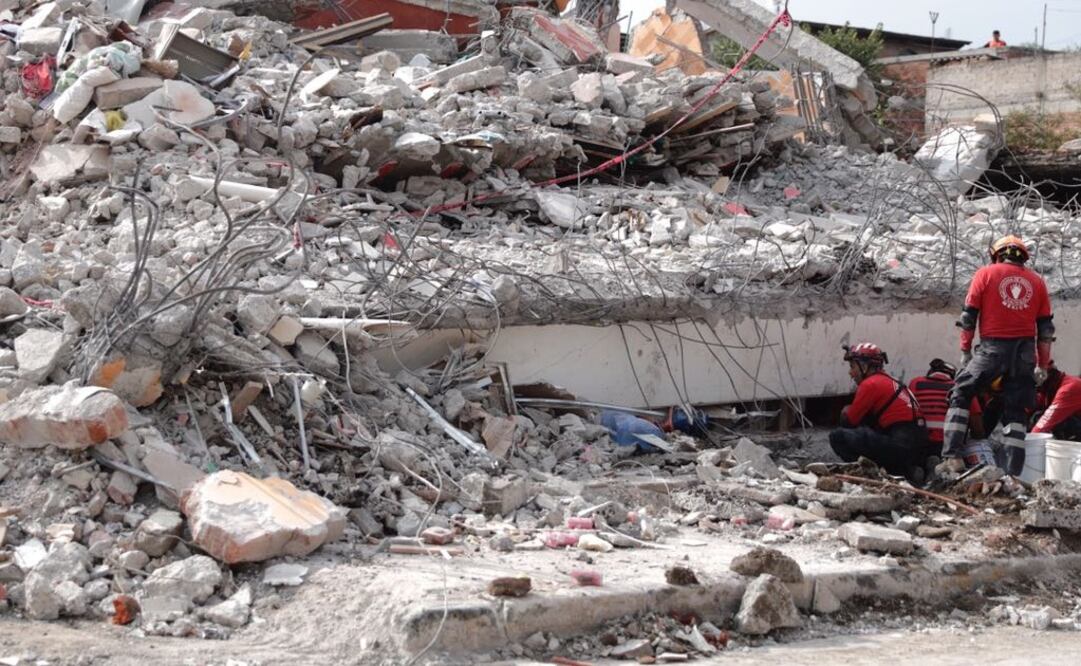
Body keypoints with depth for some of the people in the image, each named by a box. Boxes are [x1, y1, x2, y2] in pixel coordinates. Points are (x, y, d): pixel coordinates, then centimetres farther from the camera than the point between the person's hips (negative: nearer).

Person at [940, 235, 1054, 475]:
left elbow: (969, 315, 1)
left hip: (992, 348, -3)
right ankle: (1014, 471, 2)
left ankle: (953, 457, -5)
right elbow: (1046, 328, 12)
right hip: (1025, 353, 3)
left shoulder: (986, 274, 5)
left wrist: (965, 350, 9)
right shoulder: (1037, 281, 13)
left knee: (960, 396, 8)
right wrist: (1043, 365, 17)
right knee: (1015, 411, 9)